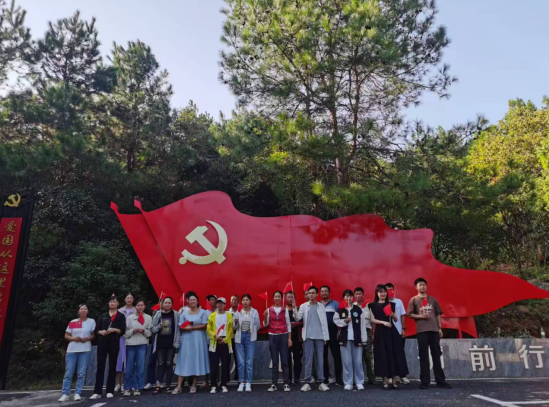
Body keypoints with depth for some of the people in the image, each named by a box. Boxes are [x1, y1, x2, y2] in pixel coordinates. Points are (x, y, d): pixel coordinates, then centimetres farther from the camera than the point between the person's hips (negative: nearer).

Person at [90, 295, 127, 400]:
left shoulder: (121, 316, 7)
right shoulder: (102, 315, 15)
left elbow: (123, 331, -1)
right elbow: (96, 330, 9)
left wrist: (114, 330, -17)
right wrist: (101, 332, -11)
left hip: (114, 343, -2)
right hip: (102, 343, 2)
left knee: (112, 366, 2)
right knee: (100, 366, 0)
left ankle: (110, 391, 8)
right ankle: (97, 392, 3)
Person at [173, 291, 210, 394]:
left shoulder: (203, 312, 0)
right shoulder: (184, 312, 8)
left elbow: (204, 326, -8)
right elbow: (180, 327, 4)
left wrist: (192, 327, -11)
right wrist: (186, 328, -17)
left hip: (198, 340, -2)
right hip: (186, 339, 2)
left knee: (197, 361, 3)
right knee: (183, 362, -1)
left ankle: (193, 385, 13)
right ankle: (179, 387, 0)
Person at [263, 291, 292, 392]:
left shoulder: (285, 309, 3)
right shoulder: (269, 309, 5)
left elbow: (288, 324, 4)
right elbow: (265, 324, 6)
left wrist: (289, 338, -2)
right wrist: (265, 317, -13)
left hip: (283, 336, -1)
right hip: (272, 336, 1)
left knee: (284, 361, -1)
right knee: (274, 361, 4)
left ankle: (286, 384, 3)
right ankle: (274, 384, 7)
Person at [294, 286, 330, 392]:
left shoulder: (321, 306, 7)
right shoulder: (303, 306, 5)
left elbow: (324, 322, 6)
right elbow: (297, 318, -4)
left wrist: (326, 336, 1)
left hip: (319, 336, 1)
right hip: (308, 336, -1)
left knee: (320, 359, 4)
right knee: (308, 359, 0)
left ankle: (321, 382, 8)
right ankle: (307, 382, 4)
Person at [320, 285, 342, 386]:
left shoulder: (335, 304, 4)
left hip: (333, 332, -2)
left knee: (336, 355, -3)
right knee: (323, 356, 8)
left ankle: (338, 378, 4)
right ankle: (326, 377, 17)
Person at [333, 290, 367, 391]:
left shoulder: (358, 309, 3)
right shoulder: (339, 310, 4)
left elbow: (362, 325, 1)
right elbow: (335, 320, 2)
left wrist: (364, 339, -2)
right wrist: (344, 321, -14)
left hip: (357, 338, 0)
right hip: (344, 338, 0)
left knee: (358, 361, 4)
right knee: (347, 361, 2)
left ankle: (359, 382, 15)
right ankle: (348, 383, 10)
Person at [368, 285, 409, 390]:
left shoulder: (391, 304, 11)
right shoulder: (373, 305, 4)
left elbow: (396, 319, 13)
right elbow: (372, 320, -2)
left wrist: (392, 314, -8)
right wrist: (383, 322, -16)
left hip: (391, 331, 2)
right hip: (380, 332, -2)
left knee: (394, 354, -1)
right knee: (383, 355, -2)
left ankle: (394, 381, 6)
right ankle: (385, 382, 5)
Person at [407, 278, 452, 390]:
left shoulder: (433, 299, 15)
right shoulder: (414, 300, 6)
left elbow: (438, 314, 15)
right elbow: (410, 314, 3)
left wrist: (440, 328, 7)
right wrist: (420, 316, -13)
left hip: (434, 330, 3)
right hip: (421, 330, -3)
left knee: (436, 355, 5)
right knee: (423, 356, -1)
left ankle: (440, 380, 10)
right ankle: (425, 381, 2)